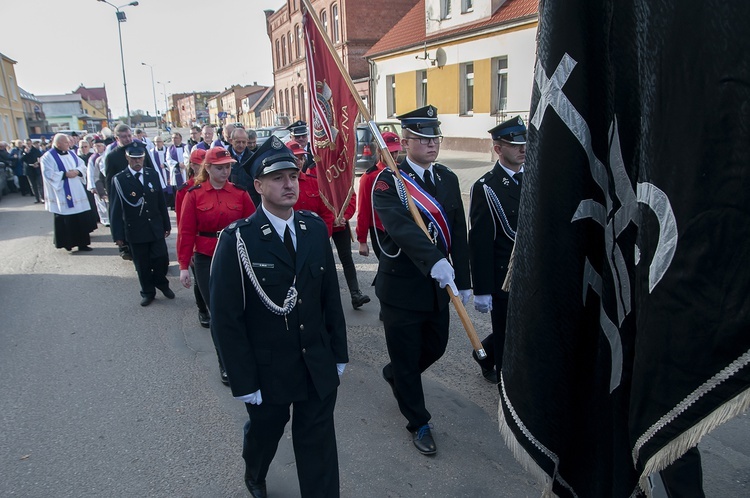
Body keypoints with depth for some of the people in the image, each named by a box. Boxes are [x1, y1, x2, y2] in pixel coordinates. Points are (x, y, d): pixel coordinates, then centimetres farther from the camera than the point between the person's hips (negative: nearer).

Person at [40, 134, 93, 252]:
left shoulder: (71, 153, 13)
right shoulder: (48, 157, -6)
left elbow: (82, 166, 12)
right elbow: (48, 174, -14)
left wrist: (77, 171, -8)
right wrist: (65, 174, -18)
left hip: (77, 192, 5)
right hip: (62, 193, -5)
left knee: (81, 218, 4)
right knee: (65, 219, 0)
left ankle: (82, 243, 11)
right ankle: (66, 242, 12)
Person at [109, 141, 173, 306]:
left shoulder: (153, 174, 2)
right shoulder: (119, 179, -8)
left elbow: (161, 201, 7)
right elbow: (115, 209, -7)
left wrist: (167, 224, 9)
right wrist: (117, 234, -8)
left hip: (156, 228, 2)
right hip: (135, 231, -2)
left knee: (162, 259, 2)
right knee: (142, 265, 8)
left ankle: (161, 283, 31)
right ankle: (148, 292, 28)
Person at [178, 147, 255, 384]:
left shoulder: (240, 193, 0)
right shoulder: (194, 194, -3)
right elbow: (186, 232, -3)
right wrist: (184, 266, -5)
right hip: (206, 262, -1)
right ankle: (225, 364, 20)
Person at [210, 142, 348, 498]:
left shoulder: (315, 228, -3)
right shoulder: (237, 240, -17)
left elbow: (330, 295, 2)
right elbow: (226, 318, -14)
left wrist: (339, 352, 5)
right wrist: (244, 382, -13)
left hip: (319, 365, 2)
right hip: (268, 369, -2)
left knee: (318, 443, 11)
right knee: (264, 432, 24)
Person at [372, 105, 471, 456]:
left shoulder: (449, 179, 5)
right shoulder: (388, 182, -14)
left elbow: (459, 234, 6)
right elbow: (400, 226, -33)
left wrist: (463, 281, 5)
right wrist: (434, 260, -46)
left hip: (439, 285, 6)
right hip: (401, 285, -6)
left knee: (436, 346, 20)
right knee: (407, 357, 8)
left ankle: (394, 374, 50)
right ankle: (418, 423, 30)